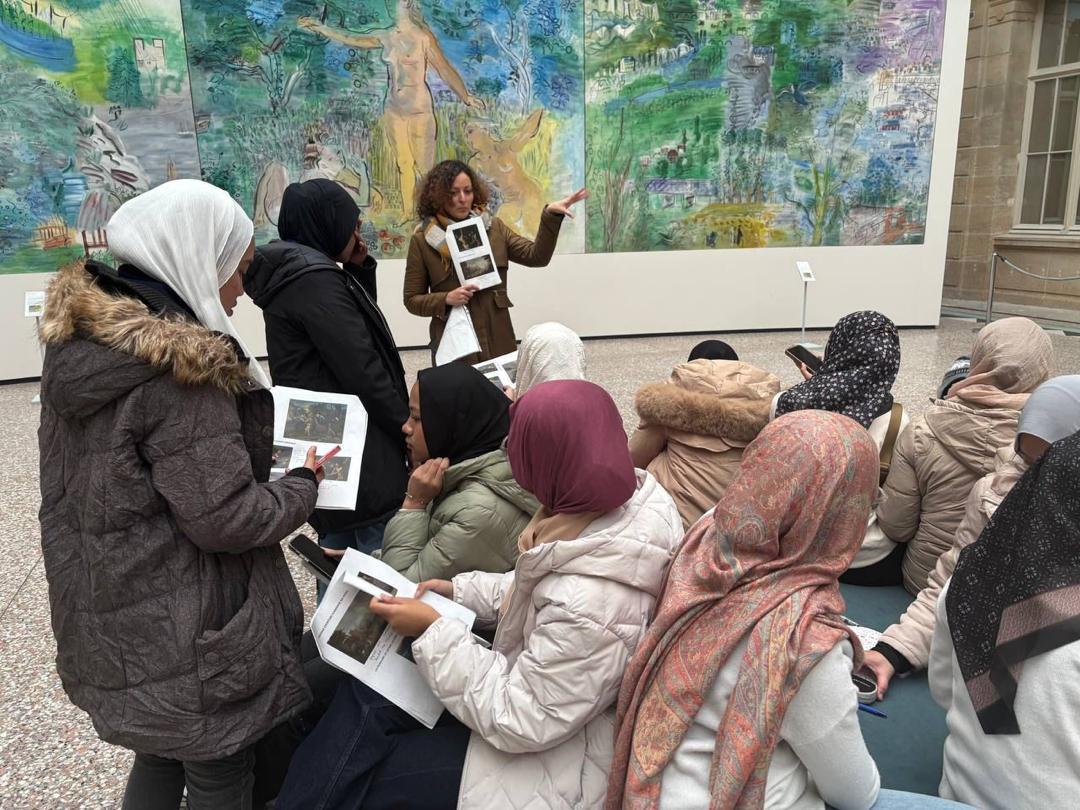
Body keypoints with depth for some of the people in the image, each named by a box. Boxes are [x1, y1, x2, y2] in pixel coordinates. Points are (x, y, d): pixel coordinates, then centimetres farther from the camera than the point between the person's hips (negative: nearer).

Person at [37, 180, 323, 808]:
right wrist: (304, 486, -8)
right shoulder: (179, 366, -25)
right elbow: (226, 518, -24)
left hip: (113, 614, 8)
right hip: (188, 634, -8)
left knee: (162, 752, 27)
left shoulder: (78, 339, 1)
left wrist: (255, 452, 11)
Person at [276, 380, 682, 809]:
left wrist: (433, 630, -19)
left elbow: (519, 721, -25)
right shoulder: (625, 499, -12)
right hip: (537, 679, 8)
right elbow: (542, 588, 7)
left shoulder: (591, 605, -39)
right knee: (367, 696, 6)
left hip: (552, 758, -8)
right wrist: (462, 592, 1)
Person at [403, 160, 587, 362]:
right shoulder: (422, 241, -1)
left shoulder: (493, 227, 6)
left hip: (499, 342, 3)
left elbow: (536, 256, -2)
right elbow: (412, 300, 2)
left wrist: (551, 215, -14)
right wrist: (446, 299, -15)